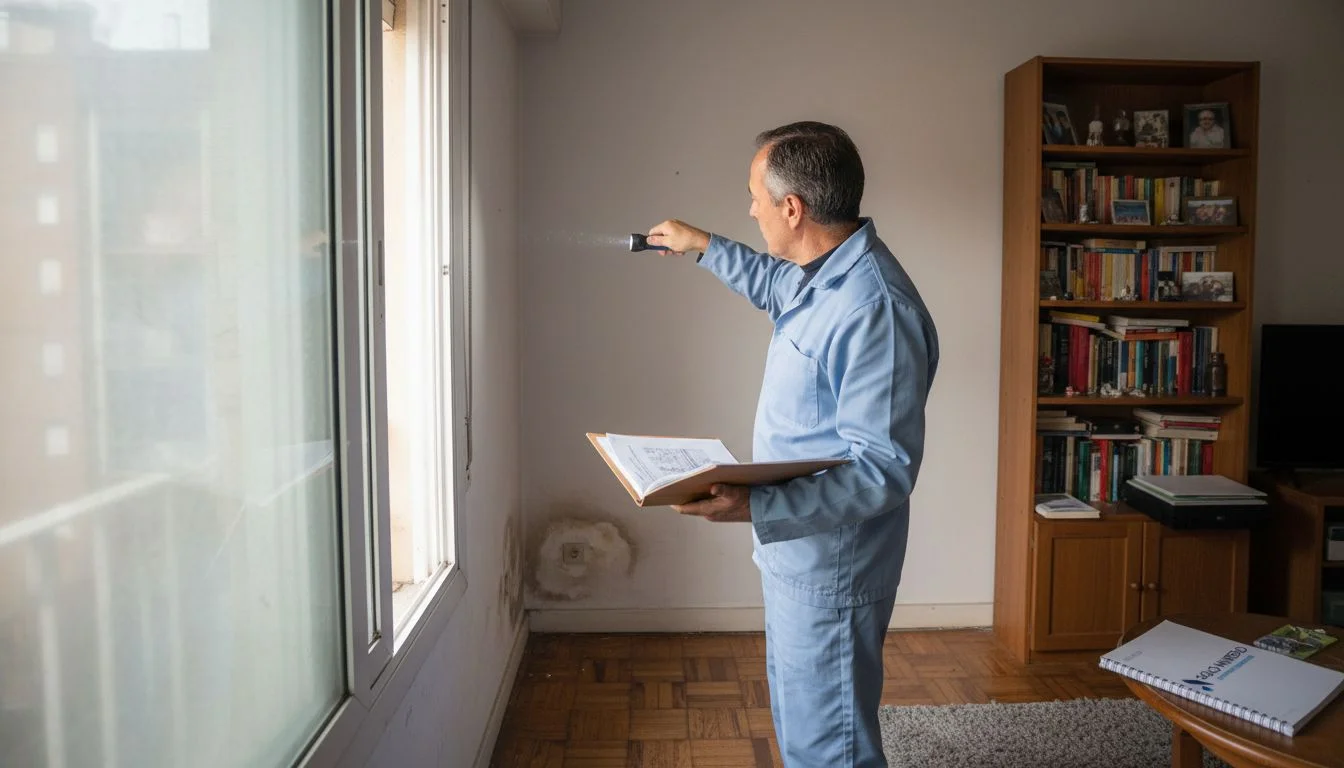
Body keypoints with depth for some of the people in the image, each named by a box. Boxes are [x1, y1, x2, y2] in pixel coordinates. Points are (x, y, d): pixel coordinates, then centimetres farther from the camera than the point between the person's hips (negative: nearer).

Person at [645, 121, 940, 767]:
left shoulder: (875, 308, -28)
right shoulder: (825, 274, 5)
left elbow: (884, 468, -29)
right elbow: (776, 286, 31)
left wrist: (758, 507, -36)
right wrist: (703, 245, 36)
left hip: (830, 568, -10)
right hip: (795, 553, 10)